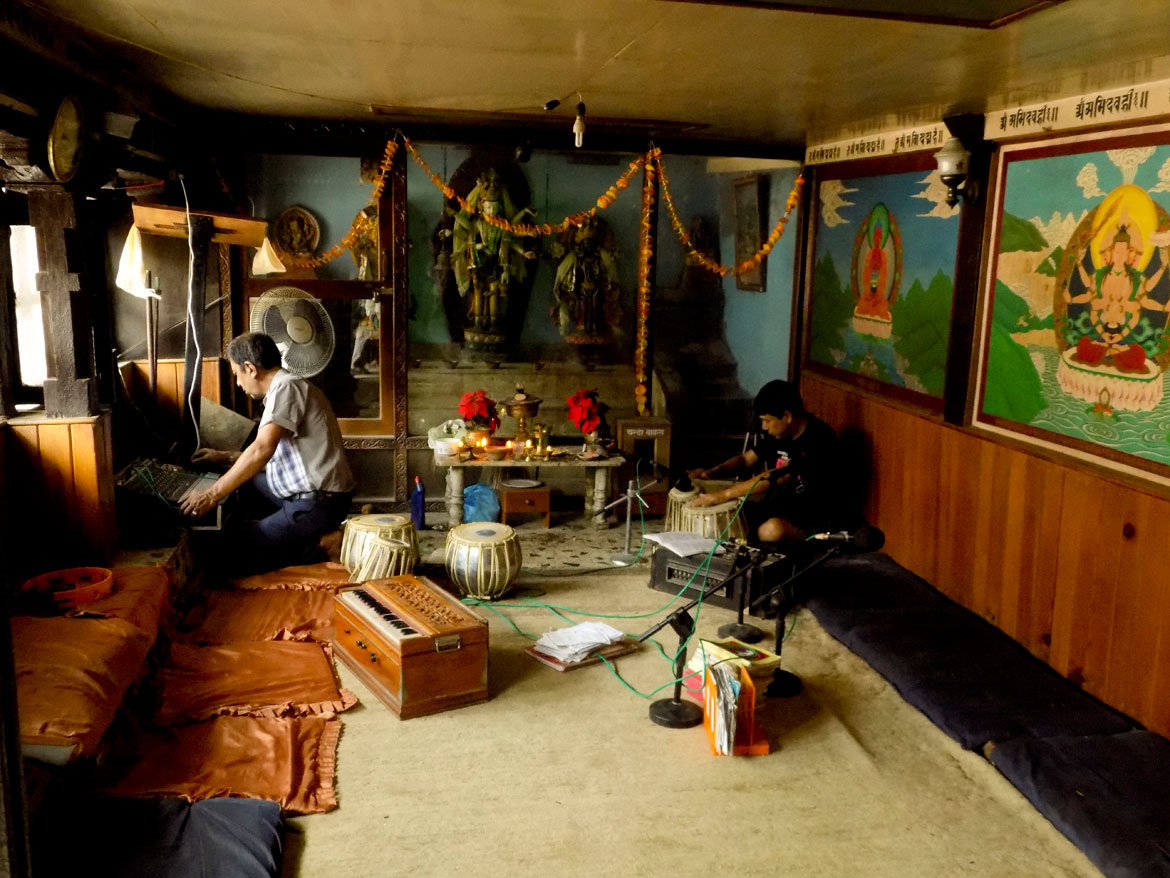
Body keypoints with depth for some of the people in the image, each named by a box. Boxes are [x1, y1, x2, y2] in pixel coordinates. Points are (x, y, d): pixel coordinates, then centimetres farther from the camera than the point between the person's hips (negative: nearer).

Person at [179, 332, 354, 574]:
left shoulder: (286, 387, -14)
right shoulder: (289, 388, 17)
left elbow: (262, 450, -26)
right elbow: (271, 455, 26)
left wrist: (212, 495, -24)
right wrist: (226, 457, 26)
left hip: (318, 502, -10)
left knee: (233, 556, -9)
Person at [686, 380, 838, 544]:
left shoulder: (818, 438, -22)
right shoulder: (777, 432, 3)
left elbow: (777, 477, -29)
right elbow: (746, 459, 14)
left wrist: (723, 495, -30)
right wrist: (709, 473, -5)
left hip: (811, 518, -8)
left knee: (773, 530, -38)